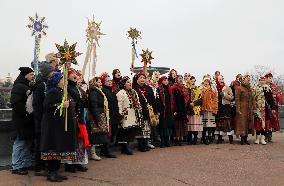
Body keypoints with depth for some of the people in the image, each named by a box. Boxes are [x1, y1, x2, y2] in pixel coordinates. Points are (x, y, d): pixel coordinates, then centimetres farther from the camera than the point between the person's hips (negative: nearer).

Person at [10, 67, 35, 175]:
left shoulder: (29, 87, 17)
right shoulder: (18, 87, -11)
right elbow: (15, 103, -22)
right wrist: (26, 112, -19)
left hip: (28, 120, 9)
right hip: (21, 120, -9)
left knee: (28, 142, 14)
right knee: (20, 143, -4)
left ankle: (27, 164, 25)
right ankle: (16, 167, 5)